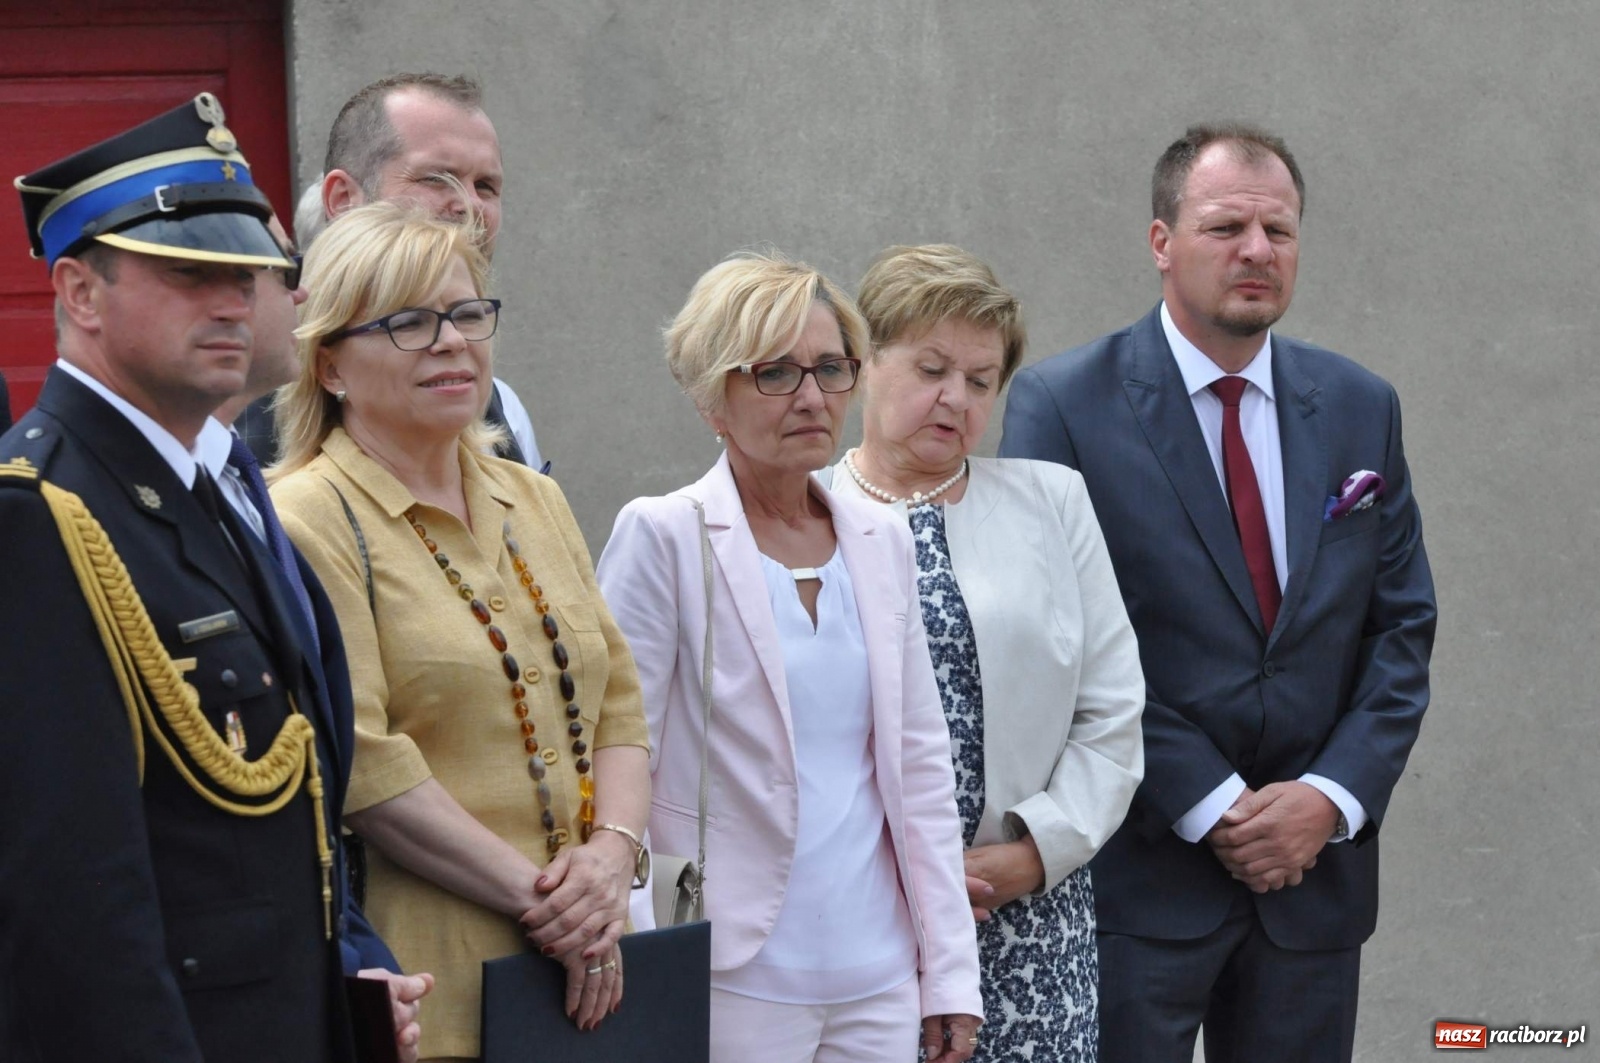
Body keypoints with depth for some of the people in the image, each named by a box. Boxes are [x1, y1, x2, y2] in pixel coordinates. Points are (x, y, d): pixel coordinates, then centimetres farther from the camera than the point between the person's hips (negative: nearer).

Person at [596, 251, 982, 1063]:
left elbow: (921, 762, 13)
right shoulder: (662, 538, -6)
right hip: (735, 983, -5)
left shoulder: (882, 542, 10)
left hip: (877, 981, 5)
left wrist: (950, 971, 9)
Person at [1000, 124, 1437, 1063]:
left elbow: (1403, 626, 8)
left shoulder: (1361, 408, 8)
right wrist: (1210, 808, -13)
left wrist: (1333, 795, -7)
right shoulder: (1064, 406, -5)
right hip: (1138, 872, -4)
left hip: (1318, 864, 4)